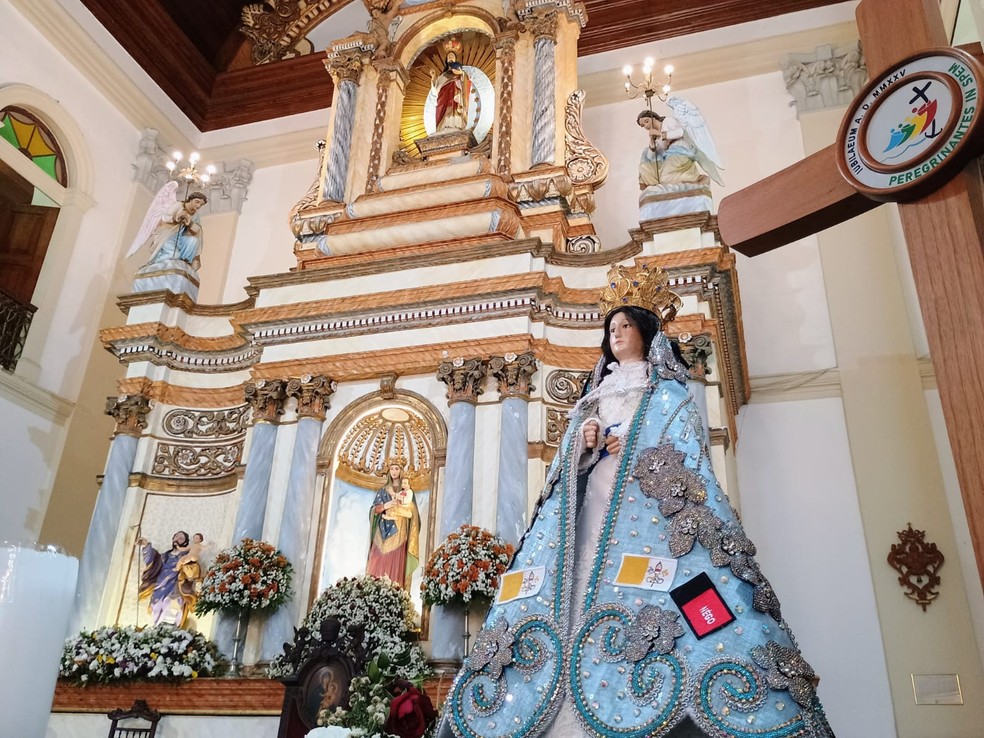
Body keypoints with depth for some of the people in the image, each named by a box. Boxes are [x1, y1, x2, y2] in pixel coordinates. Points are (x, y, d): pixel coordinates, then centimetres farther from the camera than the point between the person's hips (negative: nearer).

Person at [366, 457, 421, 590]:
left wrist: (394, 510, -11)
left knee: (396, 565, -10)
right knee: (378, 564, -8)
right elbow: (374, 509, 7)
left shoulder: (407, 491, 9)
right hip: (383, 532, 2)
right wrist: (386, 505, -11)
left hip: (398, 533, -2)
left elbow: (412, 512, 0)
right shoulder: (383, 490, 16)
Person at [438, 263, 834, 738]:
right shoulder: (592, 399, 27)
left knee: (646, 600, -21)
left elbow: (688, 454, 2)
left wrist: (629, 448, -10)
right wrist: (584, 444, -1)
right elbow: (566, 466, 21)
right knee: (581, 597, -10)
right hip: (592, 509, 5)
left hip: (651, 511, -4)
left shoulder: (670, 394, 15)